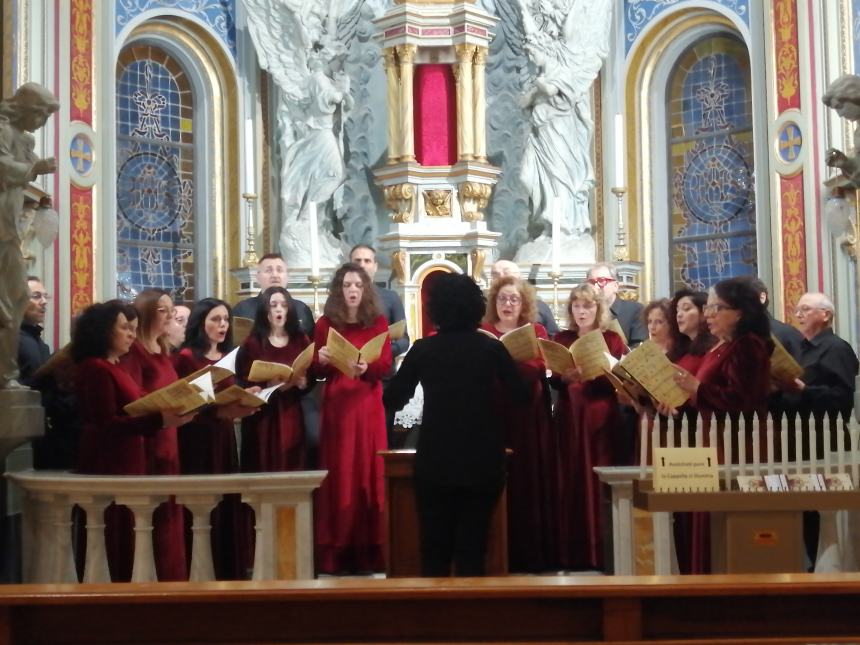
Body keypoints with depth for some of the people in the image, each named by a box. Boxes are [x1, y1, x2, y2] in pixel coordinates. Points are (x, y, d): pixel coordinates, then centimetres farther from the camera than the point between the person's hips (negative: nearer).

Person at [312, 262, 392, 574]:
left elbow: (386, 365, -4)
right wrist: (321, 360, -18)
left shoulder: (378, 322, 4)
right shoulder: (325, 323, 4)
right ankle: (335, 553, 3)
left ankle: (370, 551, 6)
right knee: (338, 475, 0)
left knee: (369, 472, 1)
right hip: (336, 404, 0)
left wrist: (366, 368, -23)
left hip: (368, 405, 0)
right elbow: (316, 371, 4)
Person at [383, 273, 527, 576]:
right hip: (482, 464, 0)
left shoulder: (423, 349, -4)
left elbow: (392, 400, 0)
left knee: (434, 551, 9)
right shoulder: (492, 348, -3)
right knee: (472, 550, 8)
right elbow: (521, 396, 4)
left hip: (435, 464, 0)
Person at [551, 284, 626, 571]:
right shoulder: (561, 339, 12)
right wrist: (565, 376, -18)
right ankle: (572, 554, 3)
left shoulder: (613, 340, 6)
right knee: (571, 484, -1)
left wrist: (592, 375, -22)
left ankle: (603, 553, 1)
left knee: (600, 483, -4)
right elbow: (554, 380, 4)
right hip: (569, 420, 2)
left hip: (601, 419, -2)